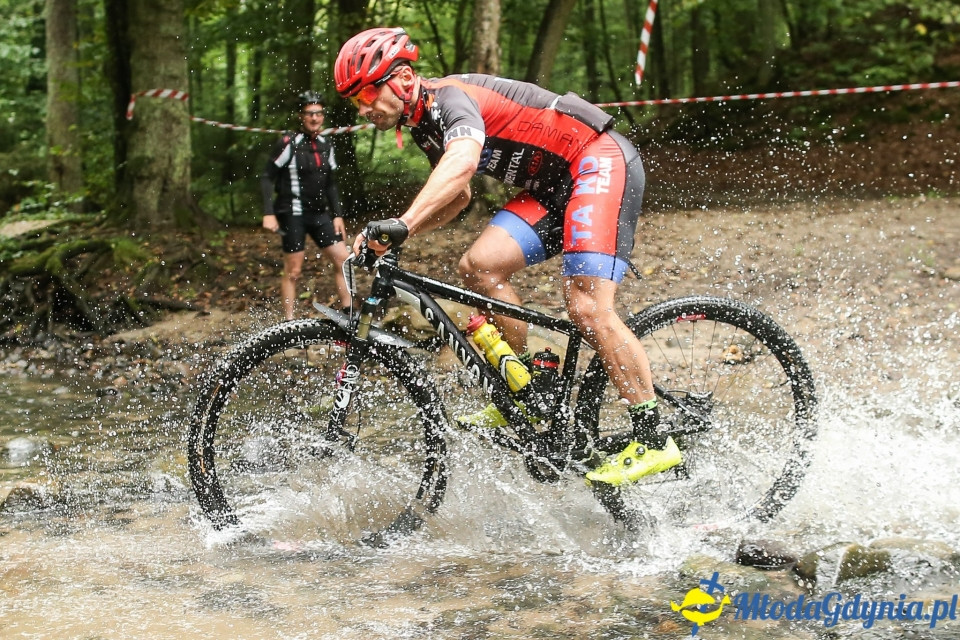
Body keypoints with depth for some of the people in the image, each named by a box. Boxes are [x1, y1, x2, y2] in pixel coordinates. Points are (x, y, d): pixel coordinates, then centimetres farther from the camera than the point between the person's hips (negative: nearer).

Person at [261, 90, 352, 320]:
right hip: (293, 215, -6)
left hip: (319, 214, 6)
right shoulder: (289, 143, -12)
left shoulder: (325, 146, 7)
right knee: (293, 271, -1)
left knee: (344, 260, -1)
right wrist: (268, 213, -17)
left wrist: (337, 215, 7)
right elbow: (267, 177, -10)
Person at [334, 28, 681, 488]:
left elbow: (463, 162, -41)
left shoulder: (448, 97, -19)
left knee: (586, 306, -20)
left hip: (603, 162, -9)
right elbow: (458, 196, 22)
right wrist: (390, 233, 8)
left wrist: (404, 223, -52)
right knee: (479, 266, -7)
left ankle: (653, 441, -13)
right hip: (556, 186, 9)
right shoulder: (423, 125, 10)